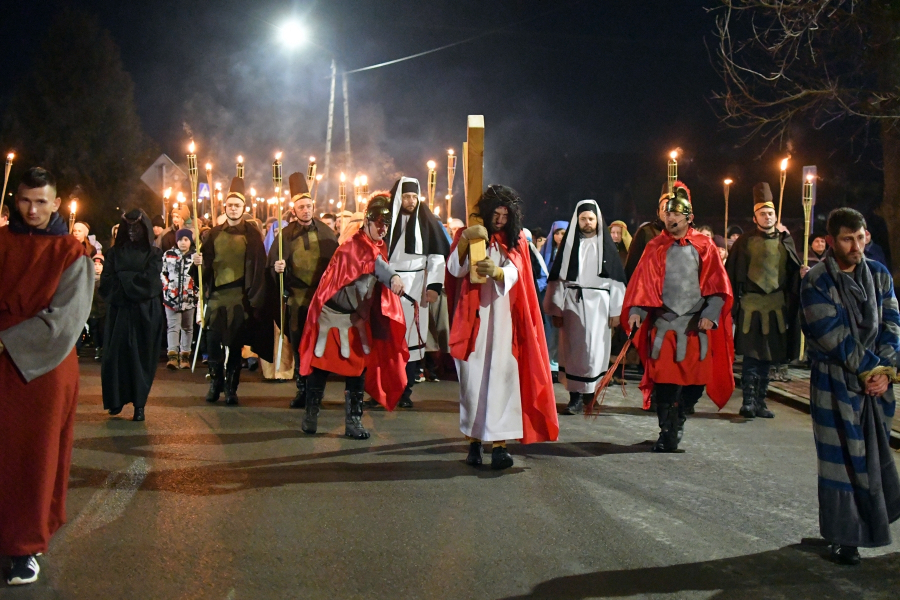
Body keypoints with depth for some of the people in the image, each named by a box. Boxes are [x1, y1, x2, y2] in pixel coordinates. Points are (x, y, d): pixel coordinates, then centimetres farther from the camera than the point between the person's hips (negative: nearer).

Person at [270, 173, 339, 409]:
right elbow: (272, 267, 4)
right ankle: (302, 390, 14)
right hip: (297, 299, 0)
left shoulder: (327, 233, 6)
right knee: (299, 347, 3)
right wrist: (278, 269, -18)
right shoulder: (286, 235, 4)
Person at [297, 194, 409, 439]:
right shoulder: (354, 245, -19)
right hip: (331, 315, -7)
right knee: (321, 364, 4)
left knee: (359, 366, 2)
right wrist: (393, 277, -59)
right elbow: (371, 260, -43)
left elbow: (382, 294, 15)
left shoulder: (380, 248, 7)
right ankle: (311, 416, 19)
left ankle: (353, 421, 9)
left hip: (356, 318, 7)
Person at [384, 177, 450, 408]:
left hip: (415, 288, 0)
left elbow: (437, 254, 2)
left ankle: (405, 391, 8)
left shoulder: (426, 220, 2)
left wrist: (434, 286, -6)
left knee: (412, 338, 1)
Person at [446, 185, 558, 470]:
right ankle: (474, 441, 8)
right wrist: (465, 239, -23)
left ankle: (499, 444, -14)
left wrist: (496, 271, -30)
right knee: (473, 378, 0)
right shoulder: (466, 236, 9)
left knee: (501, 377, -10)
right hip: (472, 317, 0)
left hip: (502, 318, 0)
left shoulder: (516, 240, 10)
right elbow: (454, 269, -7)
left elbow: (514, 273, -8)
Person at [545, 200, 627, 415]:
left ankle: (590, 392, 7)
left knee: (594, 349, -3)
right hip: (572, 304, 1)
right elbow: (558, 278, 4)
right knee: (573, 349, 0)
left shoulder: (606, 245, 5)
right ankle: (576, 396, 3)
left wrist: (616, 310, -3)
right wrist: (556, 309, -2)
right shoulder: (569, 244, 7)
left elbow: (616, 279, 3)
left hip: (598, 304, -1)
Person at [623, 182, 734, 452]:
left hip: (696, 325, 0)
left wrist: (710, 315, -11)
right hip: (664, 324, 0)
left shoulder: (704, 246, 5)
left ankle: (680, 418, 28)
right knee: (664, 379, -6)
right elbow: (642, 284, 3)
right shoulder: (655, 247, 7)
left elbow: (718, 286, 2)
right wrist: (636, 311, -12)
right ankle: (667, 432, 5)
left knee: (695, 379, 2)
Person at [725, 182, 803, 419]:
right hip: (750, 305, -4)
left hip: (777, 306, 4)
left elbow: (794, 270, 10)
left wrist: (802, 273, -12)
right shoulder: (745, 242, 0)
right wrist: (732, 302, -9)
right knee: (751, 354, -7)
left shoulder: (785, 241, 10)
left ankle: (760, 402, 17)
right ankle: (748, 401, -2)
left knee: (767, 356, 9)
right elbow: (732, 274, -3)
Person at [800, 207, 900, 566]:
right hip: (836, 382, -5)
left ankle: (870, 523, 25)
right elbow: (832, 337, -15)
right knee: (842, 458, 0)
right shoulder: (816, 283, -10)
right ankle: (843, 537, 10)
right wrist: (870, 369, -14)